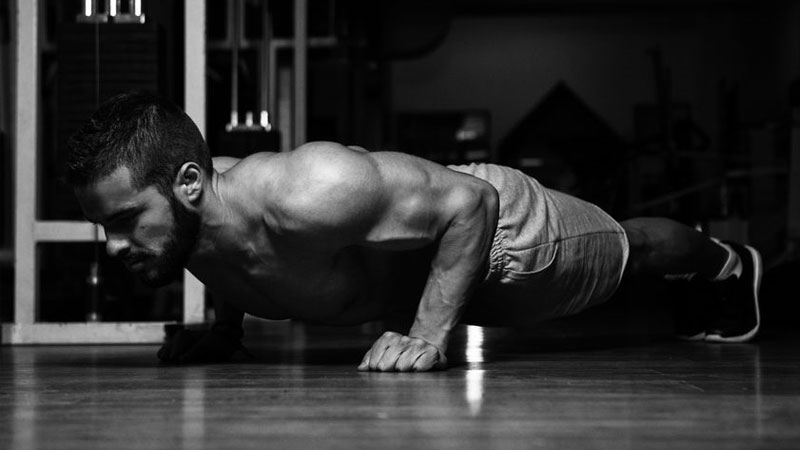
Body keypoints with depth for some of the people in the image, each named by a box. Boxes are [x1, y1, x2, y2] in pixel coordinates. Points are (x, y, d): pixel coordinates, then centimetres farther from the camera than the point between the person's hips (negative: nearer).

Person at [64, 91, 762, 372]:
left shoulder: (304, 197, -50)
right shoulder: (184, 216, -25)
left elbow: (468, 201, -41)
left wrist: (430, 337, -43)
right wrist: (225, 332, -2)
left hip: (489, 220, -7)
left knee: (622, 252, 27)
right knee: (616, 256, 35)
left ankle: (731, 262, 61)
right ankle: (727, 263, 66)